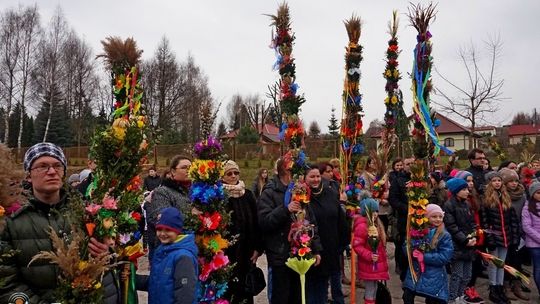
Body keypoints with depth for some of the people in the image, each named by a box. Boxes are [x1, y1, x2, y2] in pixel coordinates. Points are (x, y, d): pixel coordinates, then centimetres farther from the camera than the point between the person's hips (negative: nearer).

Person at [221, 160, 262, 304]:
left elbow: (256, 222, 6)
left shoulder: (248, 194, 7)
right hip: (226, 251, -3)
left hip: (246, 251, 4)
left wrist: (257, 248, 1)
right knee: (228, 288, 4)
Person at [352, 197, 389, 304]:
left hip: (376, 264, 8)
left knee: (374, 289, 18)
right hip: (368, 265, -8)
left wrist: (383, 257, 17)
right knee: (370, 291, 1)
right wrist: (369, 256, -27)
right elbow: (356, 245, -22)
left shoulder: (376, 224, 8)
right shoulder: (362, 226, -20)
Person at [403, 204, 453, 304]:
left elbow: (445, 257, -15)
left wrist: (424, 257, -19)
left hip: (433, 277, -3)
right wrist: (413, 252, -18)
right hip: (414, 272, 3)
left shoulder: (445, 235, -7)